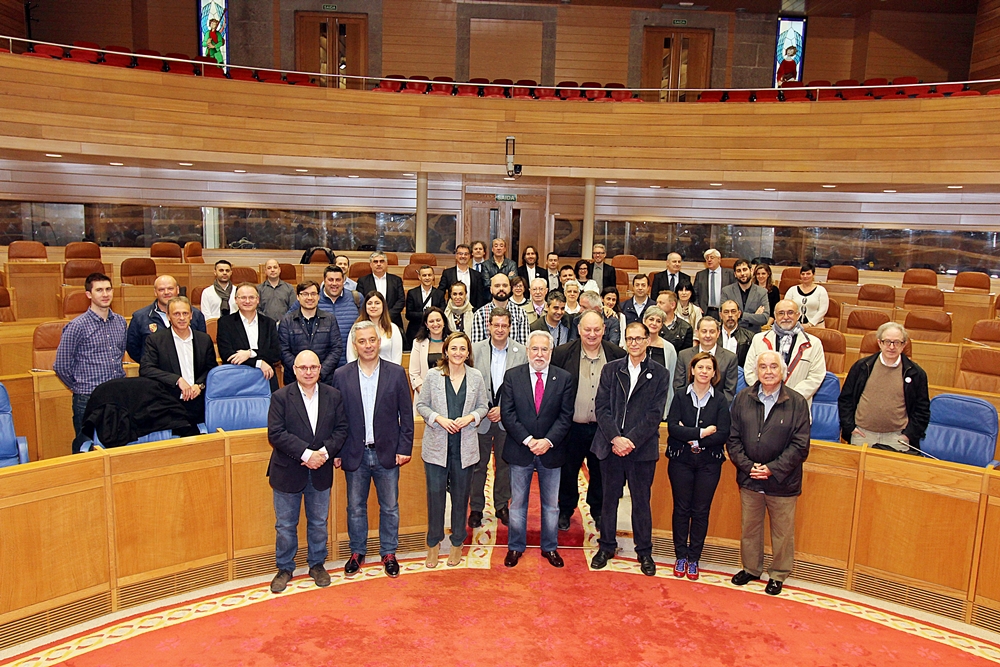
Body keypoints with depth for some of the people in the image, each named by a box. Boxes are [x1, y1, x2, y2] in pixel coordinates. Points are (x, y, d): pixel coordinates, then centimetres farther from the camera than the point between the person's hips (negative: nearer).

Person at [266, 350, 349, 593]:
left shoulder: (333, 396, -1)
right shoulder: (281, 397, -9)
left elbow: (341, 429, -1)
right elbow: (276, 434, -16)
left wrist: (325, 452, -18)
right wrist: (306, 454, -22)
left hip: (320, 472, 2)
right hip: (288, 472, -2)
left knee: (319, 522, 15)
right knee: (285, 525, 11)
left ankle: (317, 564, 34)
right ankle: (285, 568, 29)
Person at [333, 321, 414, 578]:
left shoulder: (396, 373, -3)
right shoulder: (341, 376, -2)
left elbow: (406, 414, 0)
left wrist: (405, 448, -5)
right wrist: (336, 452, -1)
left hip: (387, 453, 0)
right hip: (355, 454, 1)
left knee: (390, 507, 11)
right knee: (355, 507, 13)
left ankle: (388, 553, 28)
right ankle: (357, 553, 31)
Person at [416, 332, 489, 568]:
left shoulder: (476, 377, 1)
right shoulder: (433, 375, -3)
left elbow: (483, 406, 7)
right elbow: (421, 404, 1)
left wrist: (470, 417, -12)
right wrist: (439, 418, -15)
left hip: (464, 446, 1)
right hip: (436, 444, -1)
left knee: (461, 495, 11)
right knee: (435, 493, 4)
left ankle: (457, 543, 28)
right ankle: (433, 543, 22)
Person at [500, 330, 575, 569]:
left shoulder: (564, 378, -1)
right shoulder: (512, 376, -2)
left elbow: (566, 416, -4)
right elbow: (507, 414, -6)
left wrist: (548, 441, -16)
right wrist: (528, 440, -15)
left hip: (550, 451, 1)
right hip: (519, 450, 0)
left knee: (551, 504, 13)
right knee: (517, 503, 11)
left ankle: (550, 547, 29)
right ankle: (515, 547, 27)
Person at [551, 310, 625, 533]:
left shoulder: (618, 355, -2)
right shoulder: (562, 353, -6)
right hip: (572, 427, -1)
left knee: (600, 473, 16)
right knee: (568, 471, 14)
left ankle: (598, 512, 37)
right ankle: (565, 511, 35)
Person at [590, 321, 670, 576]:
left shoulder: (660, 374, 1)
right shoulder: (610, 369, 6)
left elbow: (655, 415, -5)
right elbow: (601, 407, 0)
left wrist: (630, 440, -14)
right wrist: (616, 438, -13)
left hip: (642, 448, -2)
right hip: (611, 446, 2)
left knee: (641, 501, 8)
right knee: (609, 498, 12)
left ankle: (644, 551, 23)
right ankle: (606, 546, 27)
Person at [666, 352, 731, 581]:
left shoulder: (720, 401, 0)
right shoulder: (680, 397, 0)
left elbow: (723, 434, -9)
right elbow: (672, 427, -12)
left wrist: (693, 439, -16)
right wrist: (701, 433, -18)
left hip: (709, 463, 0)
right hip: (681, 461, 0)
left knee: (701, 511, 7)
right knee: (681, 509, 8)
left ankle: (694, 559, 20)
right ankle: (680, 556, 21)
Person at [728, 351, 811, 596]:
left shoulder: (797, 402, -9)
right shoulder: (743, 398, -1)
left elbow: (800, 445, -9)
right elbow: (733, 438, 1)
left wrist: (773, 469, -15)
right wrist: (748, 466, -11)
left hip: (782, 482, -2)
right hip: (749, 479, 3)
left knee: (782, 532, 11)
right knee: (749, 527, 17)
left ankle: (778, 575, 31)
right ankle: (751, 569, 37)